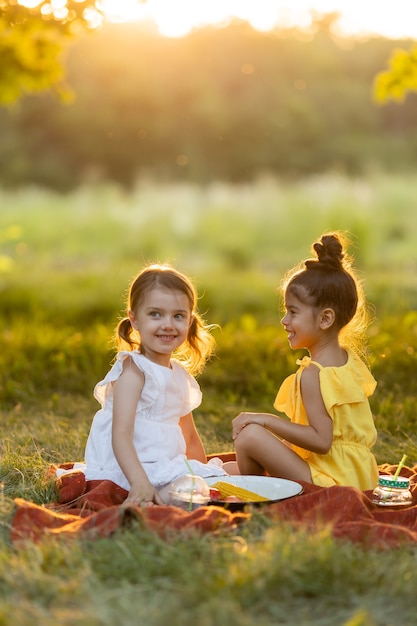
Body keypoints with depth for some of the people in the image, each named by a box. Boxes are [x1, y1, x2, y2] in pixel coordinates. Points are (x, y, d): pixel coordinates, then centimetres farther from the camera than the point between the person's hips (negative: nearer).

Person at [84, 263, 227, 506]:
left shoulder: (180, 374, 15)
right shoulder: (134, 370, -12)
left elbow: (190, 438, 27)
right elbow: (121, 435, -24)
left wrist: (203, 472, 23)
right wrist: (140, 483, -36)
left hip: (166, 466, 10)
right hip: (130, 470, -9)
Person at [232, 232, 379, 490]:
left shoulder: (312, 375, -21)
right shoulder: (351, 360, 7)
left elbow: (321, 440, -27)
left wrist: (268, 420, -20)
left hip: (329, 481, -10)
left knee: (250, 436, -16)